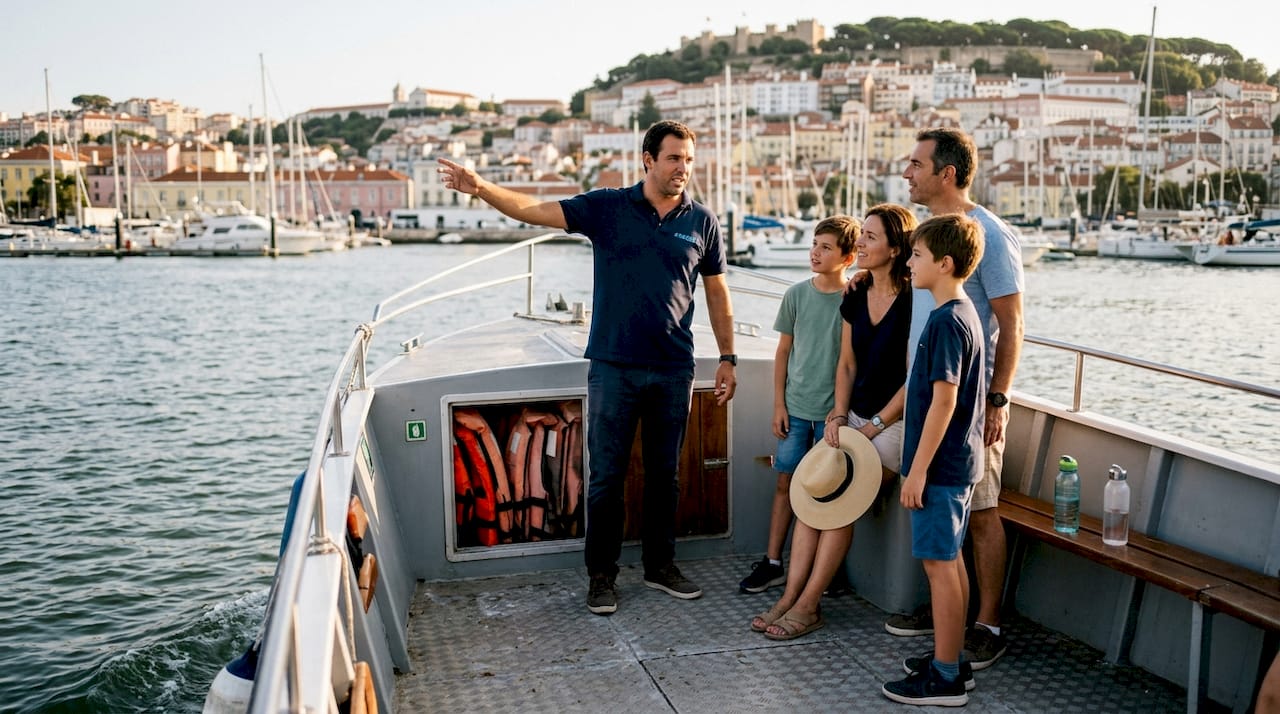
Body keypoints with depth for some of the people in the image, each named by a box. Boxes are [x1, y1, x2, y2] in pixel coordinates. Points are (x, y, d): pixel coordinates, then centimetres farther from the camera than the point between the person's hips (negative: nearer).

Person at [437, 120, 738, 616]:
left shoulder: (701, 221, 4)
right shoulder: (606, 208, -1)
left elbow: (716, 293, 11)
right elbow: (535, 211, -9)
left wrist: (727, 358, 10)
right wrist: (481, 188, -25)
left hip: (674, 370, 2)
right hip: (613, 366, -2)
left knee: (665, 474, 12)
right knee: (605, 476, 3)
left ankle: (660, 566, 28)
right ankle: (602, 575, 17)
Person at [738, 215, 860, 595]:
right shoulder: (796, 295, 2)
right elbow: (783, 351, 7)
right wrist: (778, 404, 3)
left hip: (834, 410, -2)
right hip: (795, 408, 3)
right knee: (786, 482, 7)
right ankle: (772, 563, 16)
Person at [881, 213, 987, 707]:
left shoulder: (946, 320, -19)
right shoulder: (964, 313, 12)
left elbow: (943, 399, -22)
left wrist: (918, 468, -19)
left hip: (940, 464, -10)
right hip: (956, 461, 10)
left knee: (939, 563, -2)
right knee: (950, 561, 16)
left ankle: (944, 679, 7)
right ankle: (950, 661, 27)